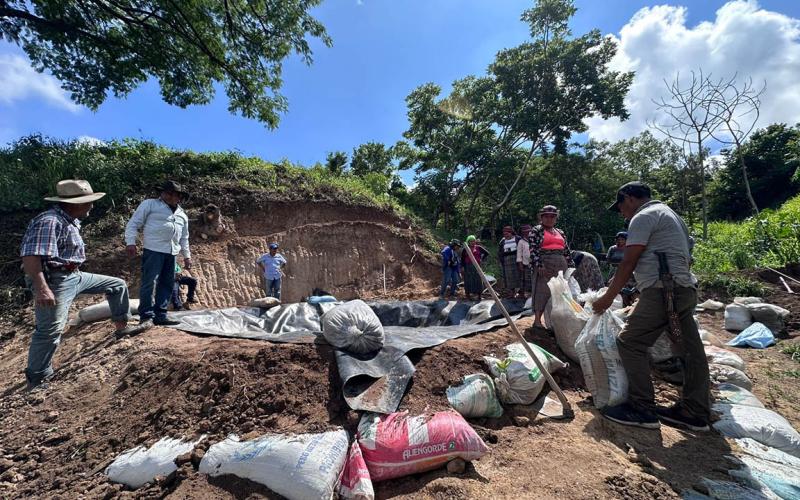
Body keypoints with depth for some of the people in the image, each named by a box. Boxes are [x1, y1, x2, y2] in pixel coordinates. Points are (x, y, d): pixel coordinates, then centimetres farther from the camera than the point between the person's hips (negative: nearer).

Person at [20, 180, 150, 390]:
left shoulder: (71, 221, 10)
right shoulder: (49, 222, -22)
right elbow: (30, 256, -30)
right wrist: (41, 289, -34)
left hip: (75, 276, 10)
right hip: (55, 281, -10)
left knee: (117, 285, 15)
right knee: (50, 331, -5)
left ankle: (122, 327, 24)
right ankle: (36, 380, 9)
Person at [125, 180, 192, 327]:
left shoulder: (181, 213, 20)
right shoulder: (150, 204, 2)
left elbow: (184, 237, 23)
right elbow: (133, 223, -1)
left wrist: (187, 255, 19)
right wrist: (130, 242, -12)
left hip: (171, 253, 7)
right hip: (153, 250, -6)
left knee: (167, 284, 6)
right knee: (149, 283, -8)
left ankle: (160, 315, 12)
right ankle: (146, 316, -2)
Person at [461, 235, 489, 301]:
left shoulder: (478, 248, 6)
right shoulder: (465, 249, 4)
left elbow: (486, 253, 13)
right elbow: (462, 259, 6)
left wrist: (482, 259, 5)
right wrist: (463, 266, 0)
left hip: (477, 266, 1)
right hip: (468, 267, -1)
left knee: (478, 280, 2)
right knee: (468, 280, 0)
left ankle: (479, 295, 12)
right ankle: (468, 295, 9)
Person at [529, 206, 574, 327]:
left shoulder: (560, 232, 19)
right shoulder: (536, 231, 0)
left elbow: (567, 251, 19)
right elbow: (533, 249, -10)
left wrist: (571, 266, 12)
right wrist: (539, 265, -19)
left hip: (561, 265, 6)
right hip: (544, 265, -6)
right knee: (542, 291, -5)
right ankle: (538, 319, 1)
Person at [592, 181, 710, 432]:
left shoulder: (643, 217, -7)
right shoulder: (670, 214, 24)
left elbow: (628, 263, -12)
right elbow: (685, 257, 26)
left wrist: (608, 297, -7)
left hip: (663, 290, -11)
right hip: (686, 288, 11)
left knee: (630, 343, -6)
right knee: (690, 349, 12)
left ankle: (642, 410, -1)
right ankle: (695, 413, 22)